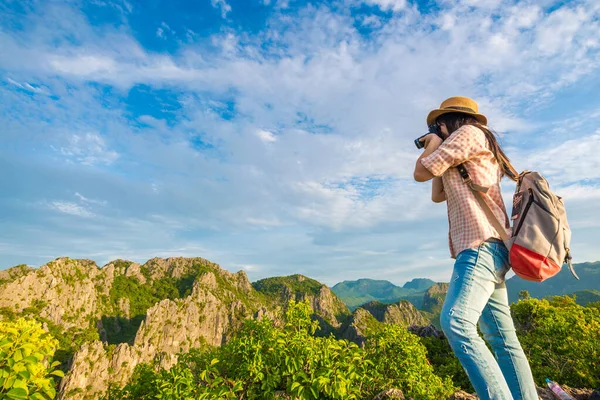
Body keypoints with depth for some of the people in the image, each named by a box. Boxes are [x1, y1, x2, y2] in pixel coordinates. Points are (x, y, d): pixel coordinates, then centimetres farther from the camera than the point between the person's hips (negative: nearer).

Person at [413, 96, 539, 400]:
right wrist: (437, 149, 29)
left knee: (455, 323, -25)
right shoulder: (464, 162, 28)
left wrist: (433, 145, 13)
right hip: (485, 249, 11)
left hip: (482, 245, -11)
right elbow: (438, 195, 28)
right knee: (503, 339, 6)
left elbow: (421, 173, -7)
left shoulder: (468, 132, 0)